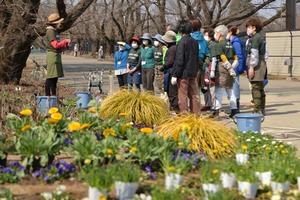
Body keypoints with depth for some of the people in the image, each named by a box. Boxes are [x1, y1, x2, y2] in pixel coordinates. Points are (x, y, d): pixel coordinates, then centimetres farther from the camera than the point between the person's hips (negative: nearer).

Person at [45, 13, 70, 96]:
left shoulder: (55, 31, 19)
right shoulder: (50, 31, -12)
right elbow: (55, 45, -20)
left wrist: (66, 44, 9)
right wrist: (66, 41, -9)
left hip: (57, 56, 10)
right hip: (52, 55, -10)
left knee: (55, 77, 12)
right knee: (50, 78, -10)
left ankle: (53, 96, 17)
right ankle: (47, 95, -9)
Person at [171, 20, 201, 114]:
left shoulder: (182, 42, -14)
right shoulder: (194, 42, 7)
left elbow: (179, 60, -17)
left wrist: (175, 75, -14)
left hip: (183, 74, -7)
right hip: (193, 73, 7)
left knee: (182, 95, 0)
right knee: (194, 95, 12)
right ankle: (196, 114, 16)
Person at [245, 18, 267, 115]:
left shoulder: (255, 38, -13)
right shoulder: (260, 37, 18)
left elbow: (254, 54, -19)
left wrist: (251, 67, -19)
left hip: (256, 65, -11)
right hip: (262, 64, 11)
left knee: (256, 88, -9)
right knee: (260, 89, 14)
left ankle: (257, 110, -10)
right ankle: (262, 109, 20)